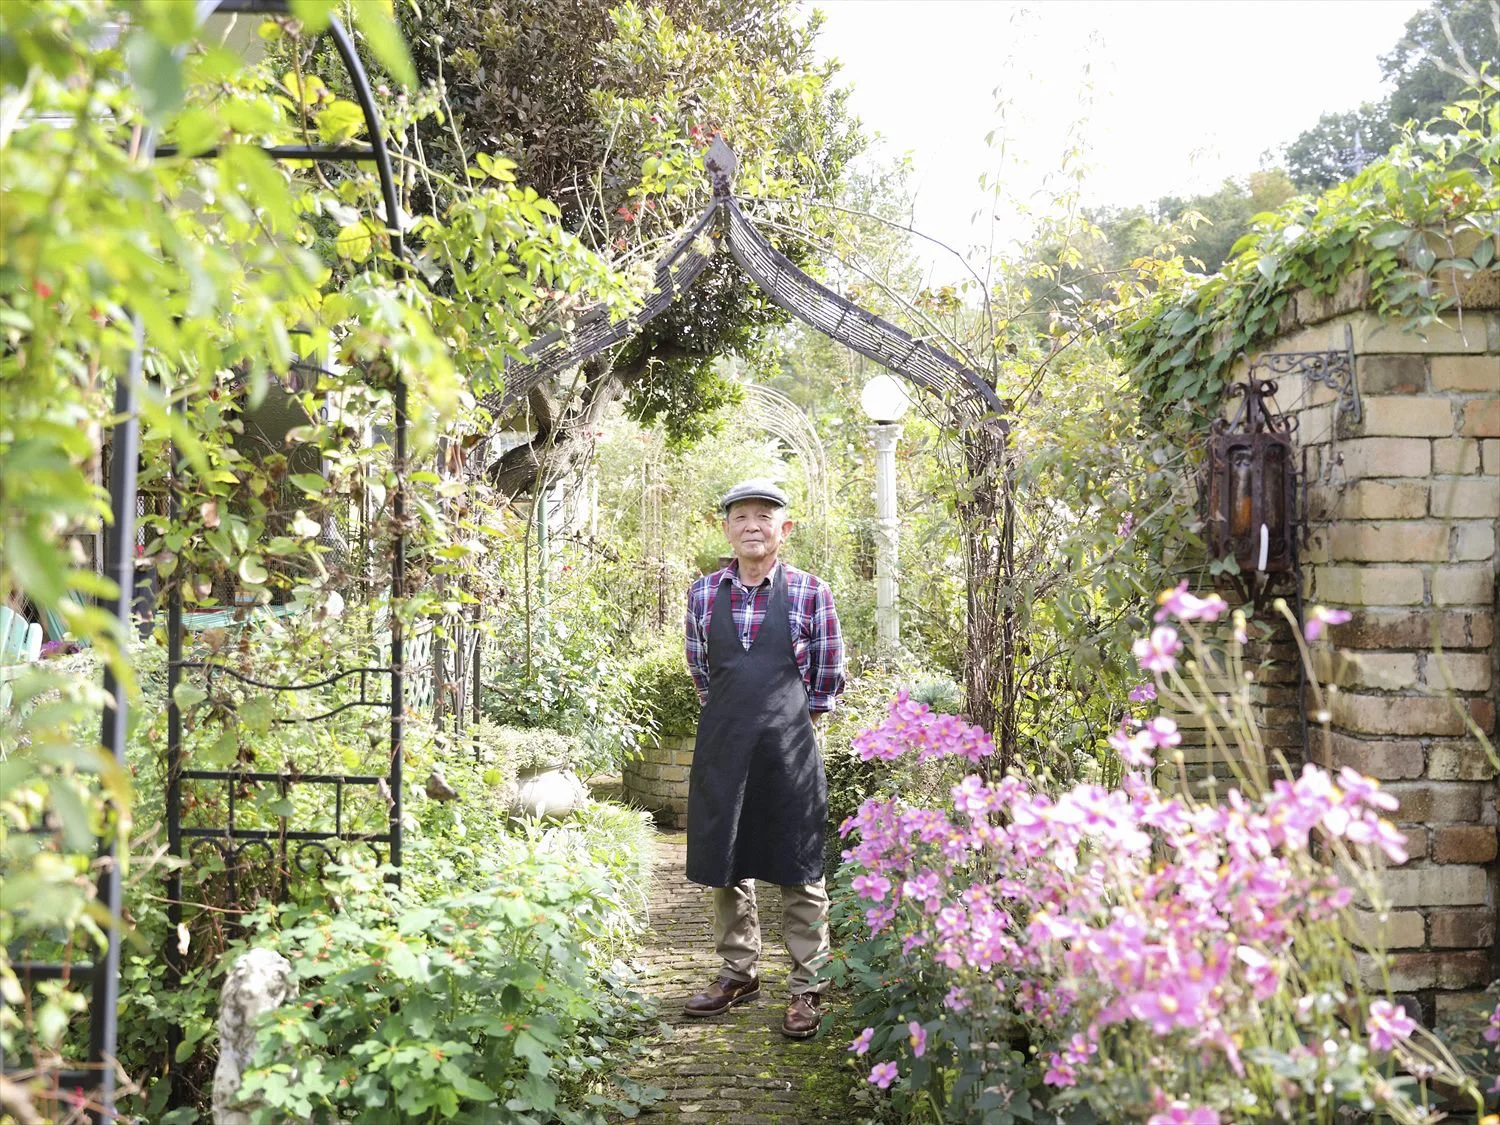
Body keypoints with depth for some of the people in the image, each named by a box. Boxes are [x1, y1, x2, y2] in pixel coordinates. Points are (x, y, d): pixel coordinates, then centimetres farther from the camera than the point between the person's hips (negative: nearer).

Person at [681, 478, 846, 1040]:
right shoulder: (704, 592, 4)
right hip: (722, 743, 3)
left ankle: (807, 988, 14)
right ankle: (738, 973, 29)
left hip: (788, 744, -3)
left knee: (798, 868, 3)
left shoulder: (809, 591, -4)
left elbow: (828, 676, 6)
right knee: (725, 864, 13)